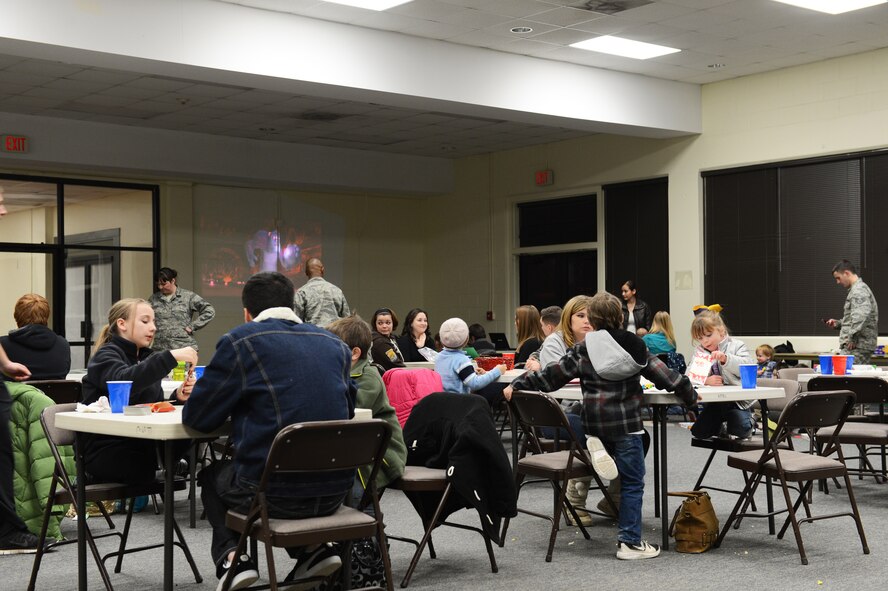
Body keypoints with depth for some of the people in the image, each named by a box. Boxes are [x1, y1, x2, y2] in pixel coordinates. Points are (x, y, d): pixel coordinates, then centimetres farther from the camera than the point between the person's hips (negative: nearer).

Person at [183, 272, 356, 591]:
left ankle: (232, 556, 9)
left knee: (212, 475, 30)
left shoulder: (239, 341, -4)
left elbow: (196, 417, 0)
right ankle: (313, 549, 19)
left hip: (276, 492, -4)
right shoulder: (336, 345, 11)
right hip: (334, 491, 5)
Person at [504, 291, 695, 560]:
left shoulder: (582, 349, 2)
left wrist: (517, 385, 11)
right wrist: (689, 394, 20)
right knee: (632, 482, 3)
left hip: (596, 424, 2)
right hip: (626, 422, -2)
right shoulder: (634, 346, 1)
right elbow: (663, 374, 6)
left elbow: (553, 374, 3)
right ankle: (629, 542, 3)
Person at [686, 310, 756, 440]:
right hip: (713, 403, 4)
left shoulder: (736, 346, -4)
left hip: (737, 399, -4)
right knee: (698, 432, -4)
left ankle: (750, 421, 12)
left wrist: (726, 359, -34)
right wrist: (706, 381, -24)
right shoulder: (699, 352, 6)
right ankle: (722, 426, 26)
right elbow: (689, 376, -5)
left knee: (741, 429, -25)